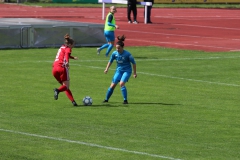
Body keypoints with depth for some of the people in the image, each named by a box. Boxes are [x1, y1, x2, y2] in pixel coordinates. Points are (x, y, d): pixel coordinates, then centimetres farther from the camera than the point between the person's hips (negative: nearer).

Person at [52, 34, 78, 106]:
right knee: (66, 86, -4)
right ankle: (57, 90, -34)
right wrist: (67, 62, -42)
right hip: (62, 67, -8)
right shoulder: (68, 48, 0)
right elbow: (67, 54, -24)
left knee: (65, 86, 14)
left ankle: (73, 101, 4)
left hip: (54, 68, 8)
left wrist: (73, 58, 59)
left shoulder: (62, 47, 24)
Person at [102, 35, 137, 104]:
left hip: (127, 71, -4)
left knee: (122, 83, -25)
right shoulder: (114, 53, -7)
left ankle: (125, 100, -14)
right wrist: (107, 69, 1)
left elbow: (133, 63, -9)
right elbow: (110, 61, 11)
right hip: (119, 70, 4)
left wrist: (135, 73, -5)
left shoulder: (127, 54, -20)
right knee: (112, 85, 0)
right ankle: (106, 99, 17)